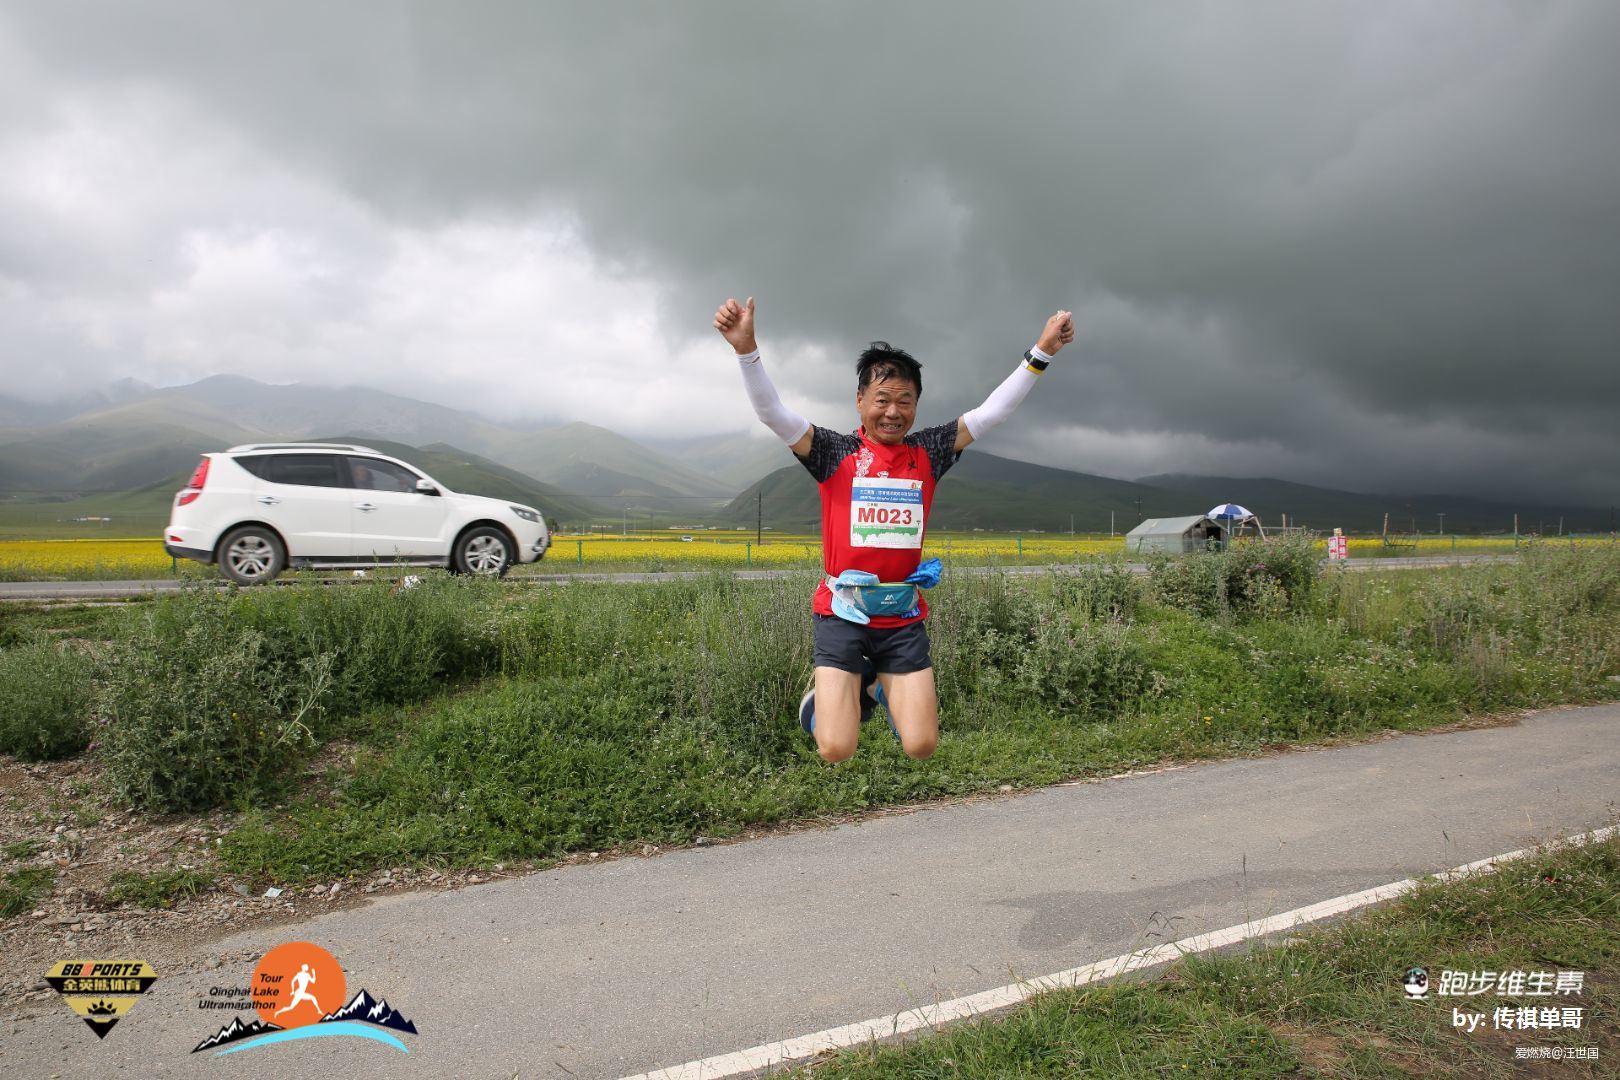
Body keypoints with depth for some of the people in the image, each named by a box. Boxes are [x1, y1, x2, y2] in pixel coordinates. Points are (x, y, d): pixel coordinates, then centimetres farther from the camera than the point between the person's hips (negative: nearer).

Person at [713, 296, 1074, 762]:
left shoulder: (927, 453, 6)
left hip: (904, 618, 3)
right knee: (836, 749, -8)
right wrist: (746, 348, -29)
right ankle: (832, 687, 25)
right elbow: (771, 412, -14)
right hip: (843, 614, -3)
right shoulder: (835, 453, -3)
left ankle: (879, 684, 30)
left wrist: (1042, 351, -1)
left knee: (921, 745, 0)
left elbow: (991, 411, 5)